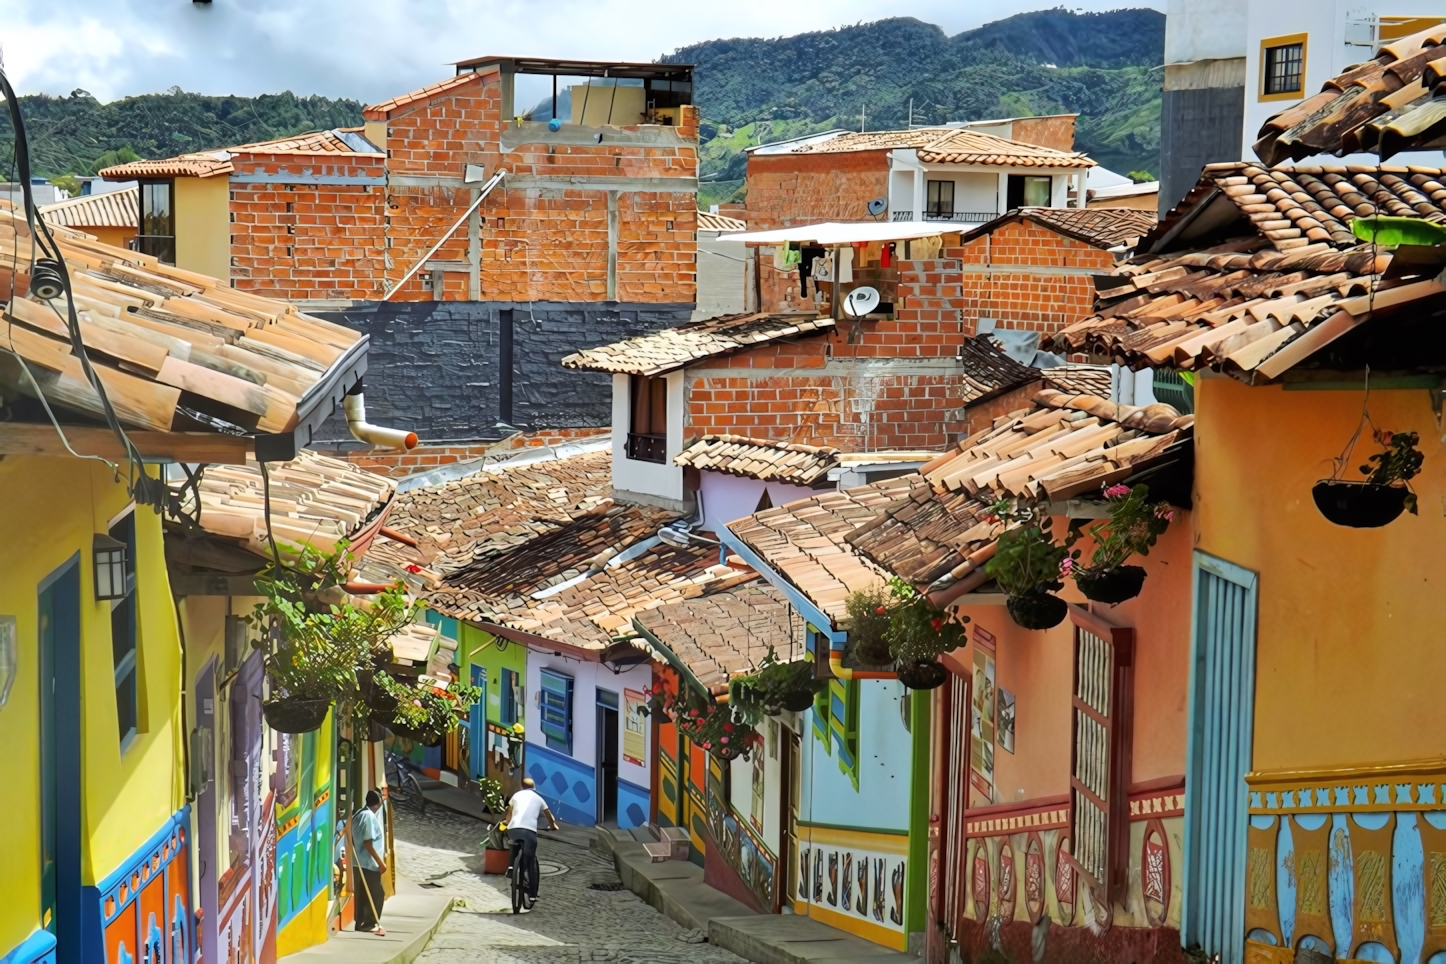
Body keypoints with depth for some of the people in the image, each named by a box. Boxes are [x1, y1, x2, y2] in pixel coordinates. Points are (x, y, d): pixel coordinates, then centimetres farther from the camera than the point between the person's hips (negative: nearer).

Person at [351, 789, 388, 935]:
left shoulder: (359, 815, 11)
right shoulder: (370, 816, -17)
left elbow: (354, 840, 16)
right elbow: (368, 842, -21)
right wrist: (380, 862, -19)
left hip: (360, 863, 9)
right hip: (369, 863, -9)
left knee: (363, 895, 13)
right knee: (376, 895, -2)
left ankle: (361, 922, 15)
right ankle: (370, 923, -1)